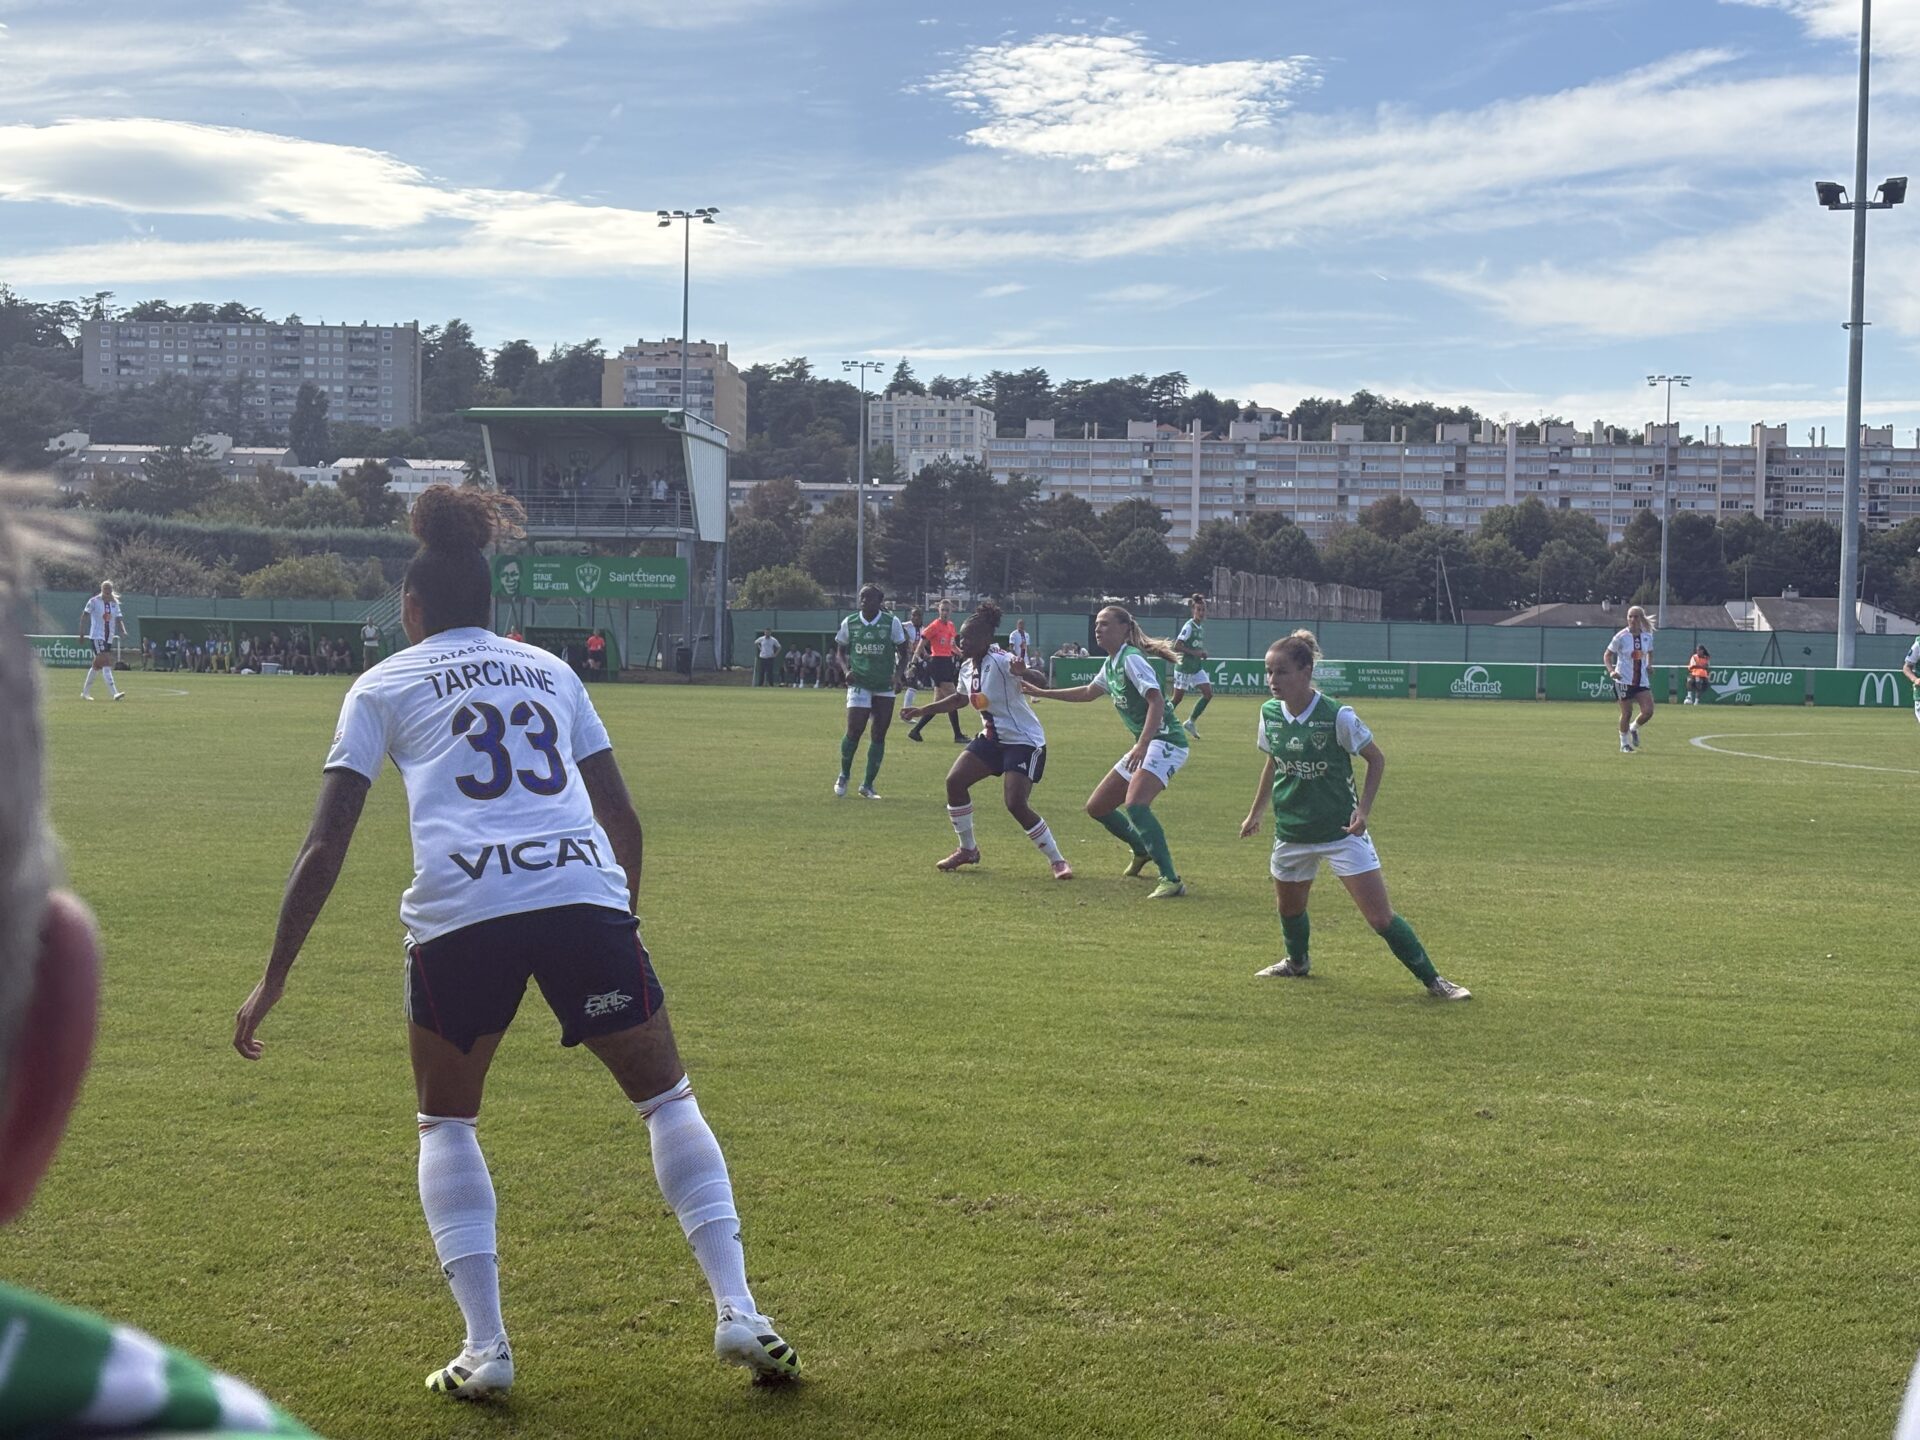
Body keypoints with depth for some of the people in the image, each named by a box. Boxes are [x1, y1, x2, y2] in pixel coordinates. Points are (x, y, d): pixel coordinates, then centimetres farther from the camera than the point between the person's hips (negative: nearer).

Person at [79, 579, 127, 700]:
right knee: (105, 663, -17)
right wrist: (82, 632, -7)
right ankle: (114, 693, -26)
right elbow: (84, 616, -2)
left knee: (97, 665, 13)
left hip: (109, 638, 6)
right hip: (96, 636, -6)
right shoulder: (94, 602, -4)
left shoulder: (114, 603, 10)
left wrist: (123, 631, -12)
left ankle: (85, 692, 25)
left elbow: (119, 618, 6)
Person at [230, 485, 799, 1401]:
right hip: (586, 891, 2)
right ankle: (738, 1314, 7)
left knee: (447, 1121, 20)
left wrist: (272, 982, 15)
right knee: (666, 1094, 16)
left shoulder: (383, 686, 19)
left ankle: (484, 1349, 9)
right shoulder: (548, 670, 26)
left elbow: (325, 847, 11)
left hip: (461, 907, -1)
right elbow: (623, 818, 26)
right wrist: (621, 924, 40)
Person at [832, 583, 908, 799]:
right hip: (859, 684, -1)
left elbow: (902, 650, 5)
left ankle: (867, 785, 12)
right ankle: (843, 776, 13)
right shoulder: (849, 623, 0)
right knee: (854, 730, -12)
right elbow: (841, 651, 12)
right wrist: (847, 670, -7)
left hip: (885, 687, 1)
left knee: (879, 735, 1)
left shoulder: (891, 622, -4)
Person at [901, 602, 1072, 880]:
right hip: (993, 739, 8)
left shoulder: (1001, 661, -23)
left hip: (1025, 741, -8)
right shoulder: (967, 667, 3)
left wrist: (1023, 672, -59)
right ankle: (968, 850, 16)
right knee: (954, 781, -1)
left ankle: (1057, 861, -4)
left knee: (1016, 804, -20)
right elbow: (960, 698, 24)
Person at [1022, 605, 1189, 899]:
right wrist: (1043, 693, 35)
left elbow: (1157, 702, -26)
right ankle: (1142, 850, 36)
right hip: (1145, 745, 10)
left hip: (1166, 741, -10)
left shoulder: (1131, 659, -15)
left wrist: (1142, 745, -36)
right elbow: (1089, 692, 33)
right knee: (1097, 807, 13)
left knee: (1135, 804, -31)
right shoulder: (1111, 663, 14)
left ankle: (1171, 880, -29)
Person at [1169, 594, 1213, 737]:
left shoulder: (1201, 627, 8)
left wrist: (1202, 653, 6)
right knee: (1177, 698, 1)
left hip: (1197, 667, 8)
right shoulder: (1189, 626, -16)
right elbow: (1176, 646, -23)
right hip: (1184, 667, -8)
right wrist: (1194, 652, -23)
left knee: (1208, 694, -4)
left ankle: (1191, 722, 7)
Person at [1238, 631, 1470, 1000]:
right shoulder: (1269, 714, -4)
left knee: (1380, 917, -8)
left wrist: (1363, 810, -14)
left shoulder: (1337, 716, -18)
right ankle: (1297, 962, 50)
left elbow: (1376, 759, -4)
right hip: (1291, 831, 5)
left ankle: (1432, 980, 5)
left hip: (1342, 830, -5)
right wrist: (1255, 813, 21)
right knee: (1289, 908, 20)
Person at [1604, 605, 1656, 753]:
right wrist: (1611, 670, -19)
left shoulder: (1647, 636, 2)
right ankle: (1624, 743, 18)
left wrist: (1649, 665, 2)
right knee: (1627, 713, -1)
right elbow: (1607, 655, -3)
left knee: (1648, 711, -7)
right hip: (1624, 680, -4)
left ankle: (1633, 728, 25)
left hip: (1642, 680, 4)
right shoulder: (1621, 637, -10)